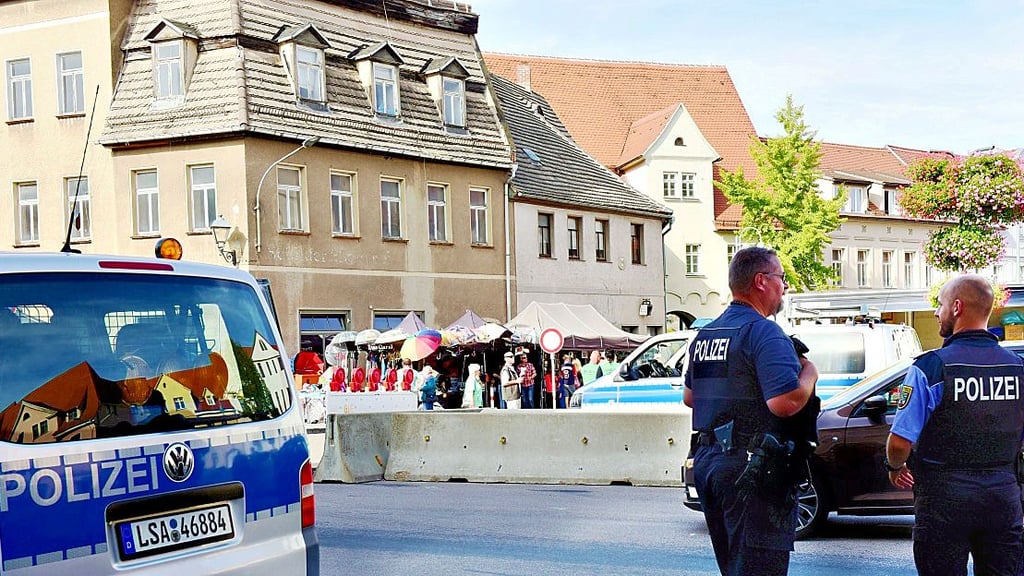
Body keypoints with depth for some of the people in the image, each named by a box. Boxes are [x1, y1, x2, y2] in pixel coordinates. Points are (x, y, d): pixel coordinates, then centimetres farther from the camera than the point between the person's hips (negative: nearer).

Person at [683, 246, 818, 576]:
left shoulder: (704, 336, 14)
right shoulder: (763, 332, -13)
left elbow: (689, 397, 25)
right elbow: (786, 402, -24)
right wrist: (809, 373, -6)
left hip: (706, 462, 9)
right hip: (751, 469, -9)